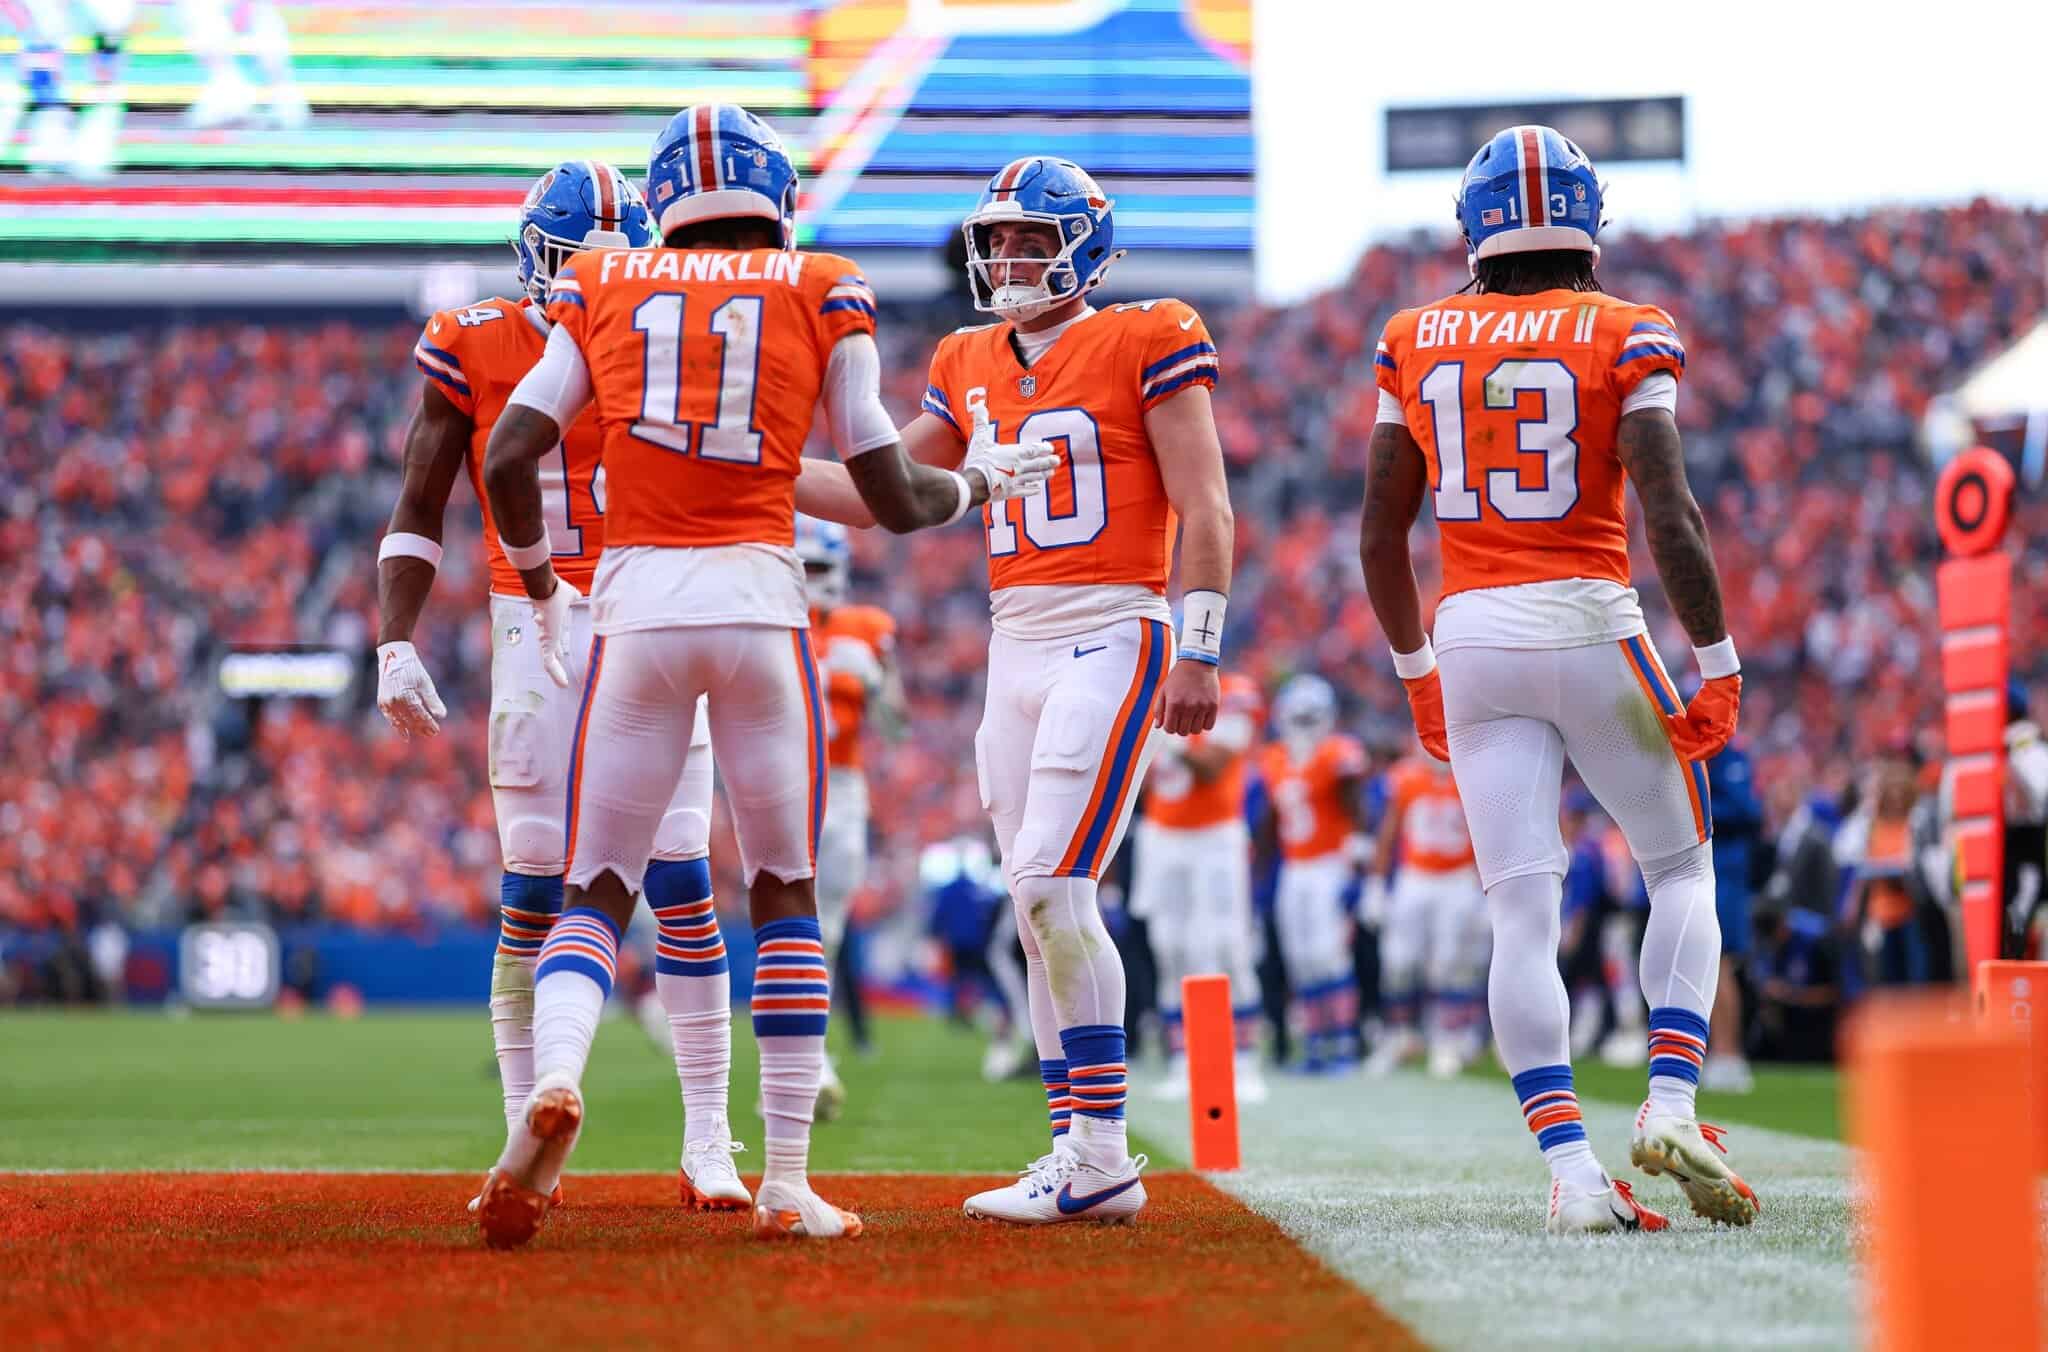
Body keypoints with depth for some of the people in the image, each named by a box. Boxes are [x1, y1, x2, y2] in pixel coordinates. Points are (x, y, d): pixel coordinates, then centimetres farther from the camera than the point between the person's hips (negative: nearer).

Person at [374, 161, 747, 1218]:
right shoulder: (473, 351, 1)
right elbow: (417, 515, 3)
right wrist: (395, 644, -7)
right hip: (536, 627, -1)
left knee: (682, 882, -5)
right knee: (534, 893, -2)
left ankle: (707, 1140, 0)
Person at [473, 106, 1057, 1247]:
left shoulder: (603, 291, 10)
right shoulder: (823, 296, 7)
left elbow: (509, 460, 3)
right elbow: (895, 499, 7)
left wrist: (542, 586, 20)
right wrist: (982, 482, 29)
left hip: (636, 605, 1)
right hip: (761, 601, -1)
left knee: (598, 892, 7)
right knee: (787, 896, 11)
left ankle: (555, 1078, -23)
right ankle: (789, 1182, 7)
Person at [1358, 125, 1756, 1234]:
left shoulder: (1418, 342, 7)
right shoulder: (1624, 340, -4)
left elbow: (1380, 530, 10)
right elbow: (1668, 516, -13)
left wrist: (1414, 668, 21)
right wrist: (1717, 663, -7)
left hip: (1473, 641, 3)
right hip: (1590, 624, -2)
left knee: (1522, 914, 0)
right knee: (1680, 867, 16)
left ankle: (1571, 1170, -10)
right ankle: (1671, 1106, -2)